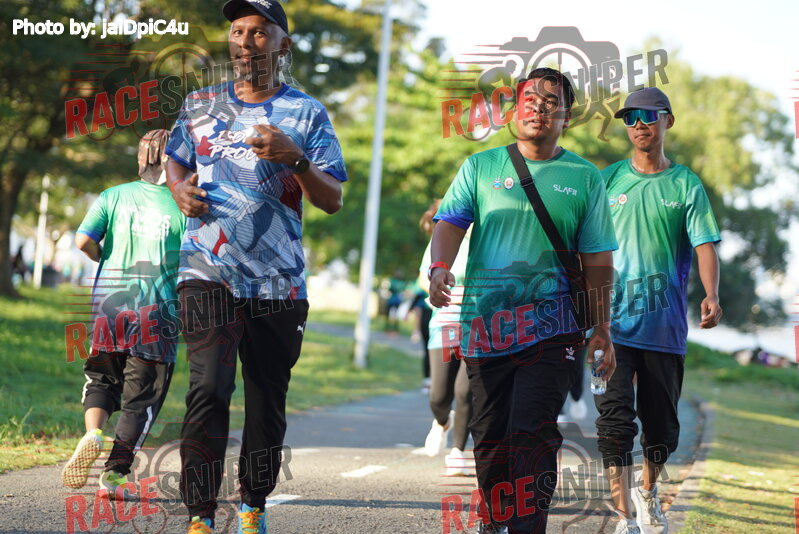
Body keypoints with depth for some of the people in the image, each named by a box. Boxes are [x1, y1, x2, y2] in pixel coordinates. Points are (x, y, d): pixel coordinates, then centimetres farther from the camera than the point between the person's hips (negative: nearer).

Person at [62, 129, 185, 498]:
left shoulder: (114, 196, 3)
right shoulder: (181, 206, -2)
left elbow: (83, 240, -7)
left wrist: (104, 258, 12)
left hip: (109, 302, 2)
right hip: (157, 313, -2)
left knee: (101, 380, 17)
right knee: (140, 397, 6)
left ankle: (92, 433, -11)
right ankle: (115, 473, 2)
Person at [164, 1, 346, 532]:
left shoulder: (307, 113, 5)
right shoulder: (201, 104, 12)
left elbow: (333, 200, -1)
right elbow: (175, 161, 27)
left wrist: (295, 159, -18)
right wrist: (180, 190, 4)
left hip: (278, 282, 0)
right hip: (210, 273, 0)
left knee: (268, 398, 6)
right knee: (209, 386, -16)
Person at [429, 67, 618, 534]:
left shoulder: (585, 177, 9)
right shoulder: (481, 167, 11)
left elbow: (597, 259, 10)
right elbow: (451, 220, 2)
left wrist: (601, 328, 7)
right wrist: (440, 267, -19)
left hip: (550, 324, -2)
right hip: (483, 321, 2)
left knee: (532, 433, -14)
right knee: (489, 435, 6)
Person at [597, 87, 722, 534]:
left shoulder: (687, 186, 6)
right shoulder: (608, 181, 8)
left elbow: (705, 245, -4)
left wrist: (711, 296, -21)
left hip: (665, 324, 1)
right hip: (614, 320, -1)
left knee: (662, 423, 10)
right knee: (615, 417, -13)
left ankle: (648, 494, 36)